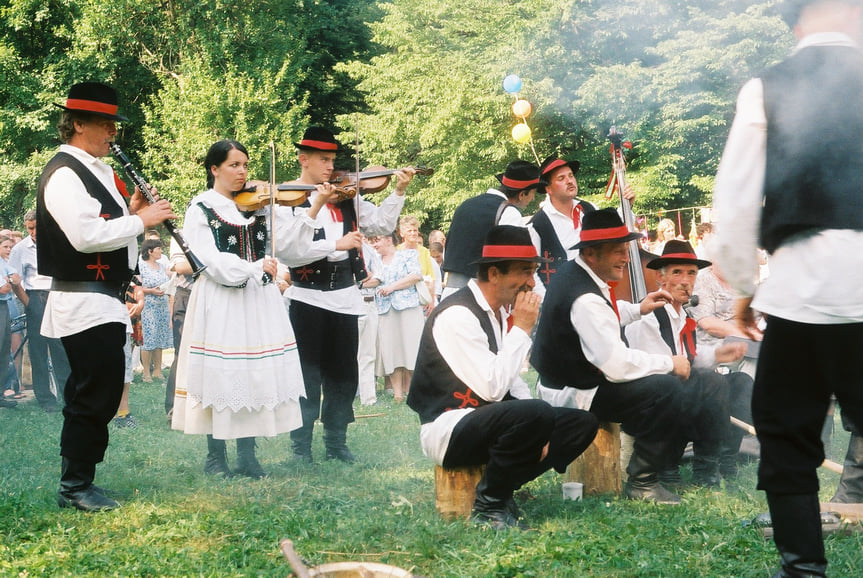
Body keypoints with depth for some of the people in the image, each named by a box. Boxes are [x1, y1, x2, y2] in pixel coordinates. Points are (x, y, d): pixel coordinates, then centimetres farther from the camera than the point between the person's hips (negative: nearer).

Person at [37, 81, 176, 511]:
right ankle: (75, 487, 5)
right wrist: (141, 220, -18)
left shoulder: (97, 171, 17)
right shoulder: (63, 174, -14)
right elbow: (85, 235, -25)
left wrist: (131, 213, 4)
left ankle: (78, 480, 23)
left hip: (105, 300, 10)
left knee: (100, 395, 14)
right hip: (84, 303, -10)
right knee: (94, 396, -6)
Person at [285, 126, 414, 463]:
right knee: (307, 376, 0)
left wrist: (399, 192, -3)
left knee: (343, 377, 12)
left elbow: (382, 224, 8)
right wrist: (336, 244, -21)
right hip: (308, 298, -5)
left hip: (345, 297, 5)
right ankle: (301, 448, 10)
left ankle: (336, 445, 24)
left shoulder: (346, 197, 9)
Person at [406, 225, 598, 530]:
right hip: (448, 430, -10)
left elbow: (511, 381, 17)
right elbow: (492, 388, -26)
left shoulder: (500, 311, 9)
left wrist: (536, 431, 2)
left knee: (583, 423, 2)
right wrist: (521, 329, -18)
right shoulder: (457, 315, -20)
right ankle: (489, 505, -14)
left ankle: (499, 490, -1)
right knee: (536, 413, -34)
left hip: (487, 421, 10)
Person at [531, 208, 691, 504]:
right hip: (574, 395, -11)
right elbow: (617, 366, -30)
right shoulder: (585, 299, -28)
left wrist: (638, 309, 12)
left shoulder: (572, 271, 4)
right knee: (667, 388, -23)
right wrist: (669, 363, -17)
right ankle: (642, 482, -11)